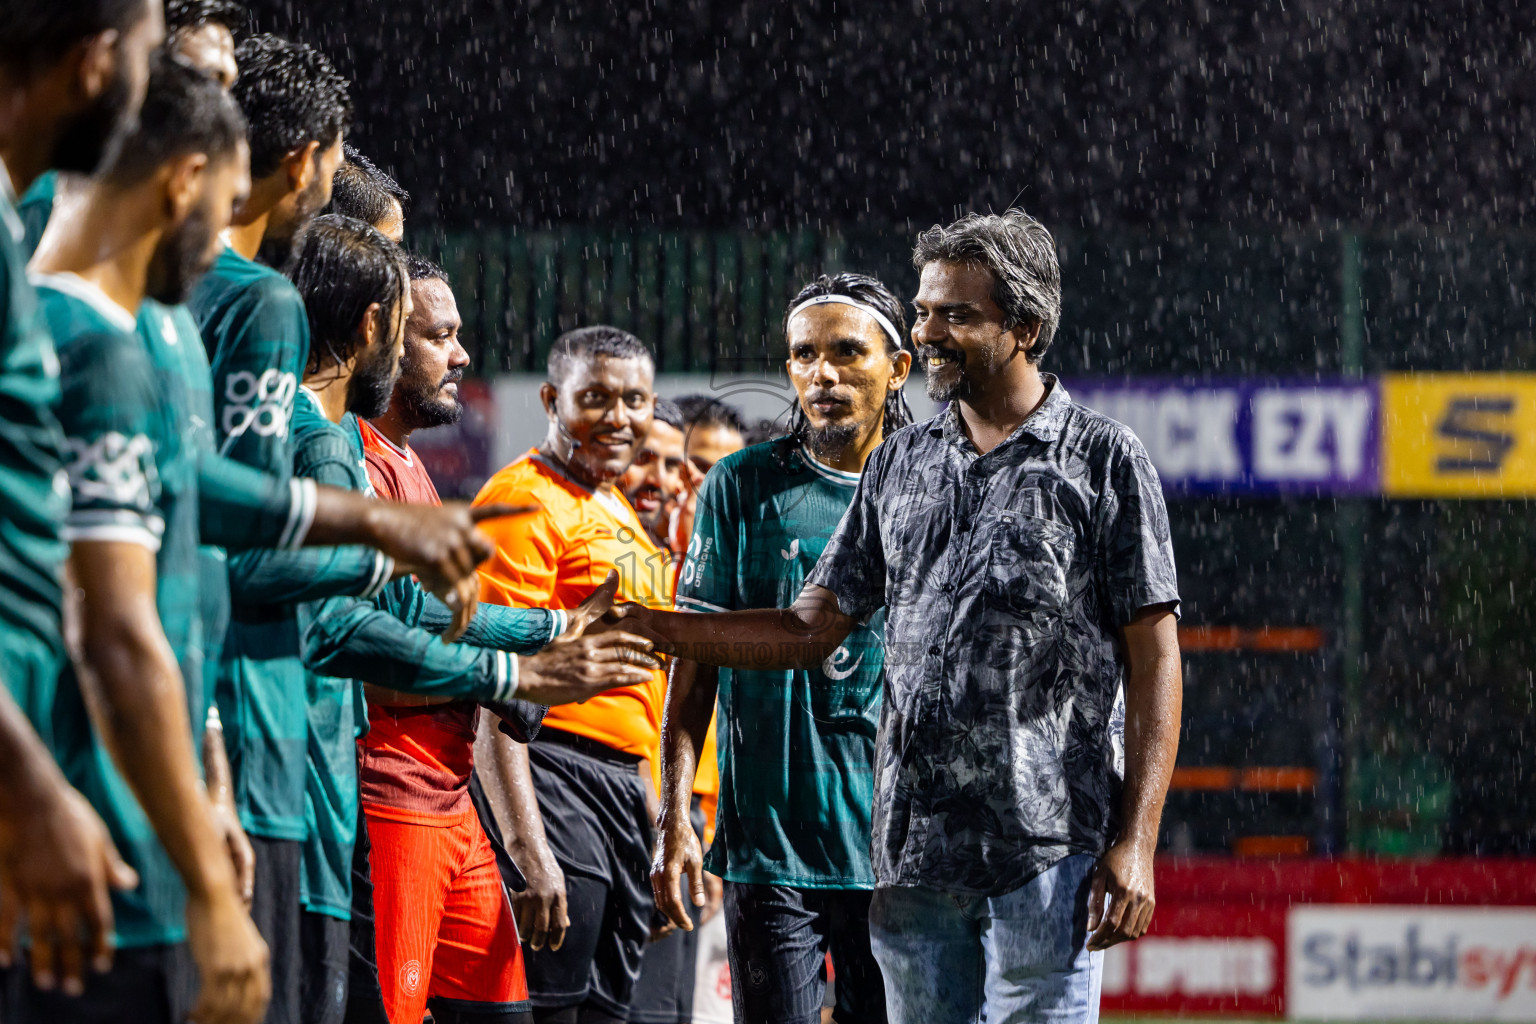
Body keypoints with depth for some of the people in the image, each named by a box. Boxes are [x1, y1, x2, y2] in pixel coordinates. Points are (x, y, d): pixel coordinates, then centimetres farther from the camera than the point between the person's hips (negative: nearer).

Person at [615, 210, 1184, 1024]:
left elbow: (1153, 658, -3)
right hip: (913, 850, 5)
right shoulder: (899, 466, 16)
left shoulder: (1103, 460, 0)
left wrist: (1136, 843, -11)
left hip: (1051, 847, -5)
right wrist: (645, 628, 6)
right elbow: (811, 629, 17)